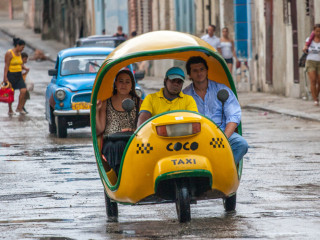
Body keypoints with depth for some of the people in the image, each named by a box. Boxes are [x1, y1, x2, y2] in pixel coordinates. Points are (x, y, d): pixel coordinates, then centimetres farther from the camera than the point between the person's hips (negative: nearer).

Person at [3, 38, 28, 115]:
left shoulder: (19, 53, 11)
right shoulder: (9, 53, -11)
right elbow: (6, 66, -14)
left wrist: (25, 68, -1)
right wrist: (5, 77, -19)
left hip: (18, 75, 7)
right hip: (10, 75, -6)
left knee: (24, 90, -8)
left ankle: (19, 108, 2)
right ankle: (10, 110, 16)